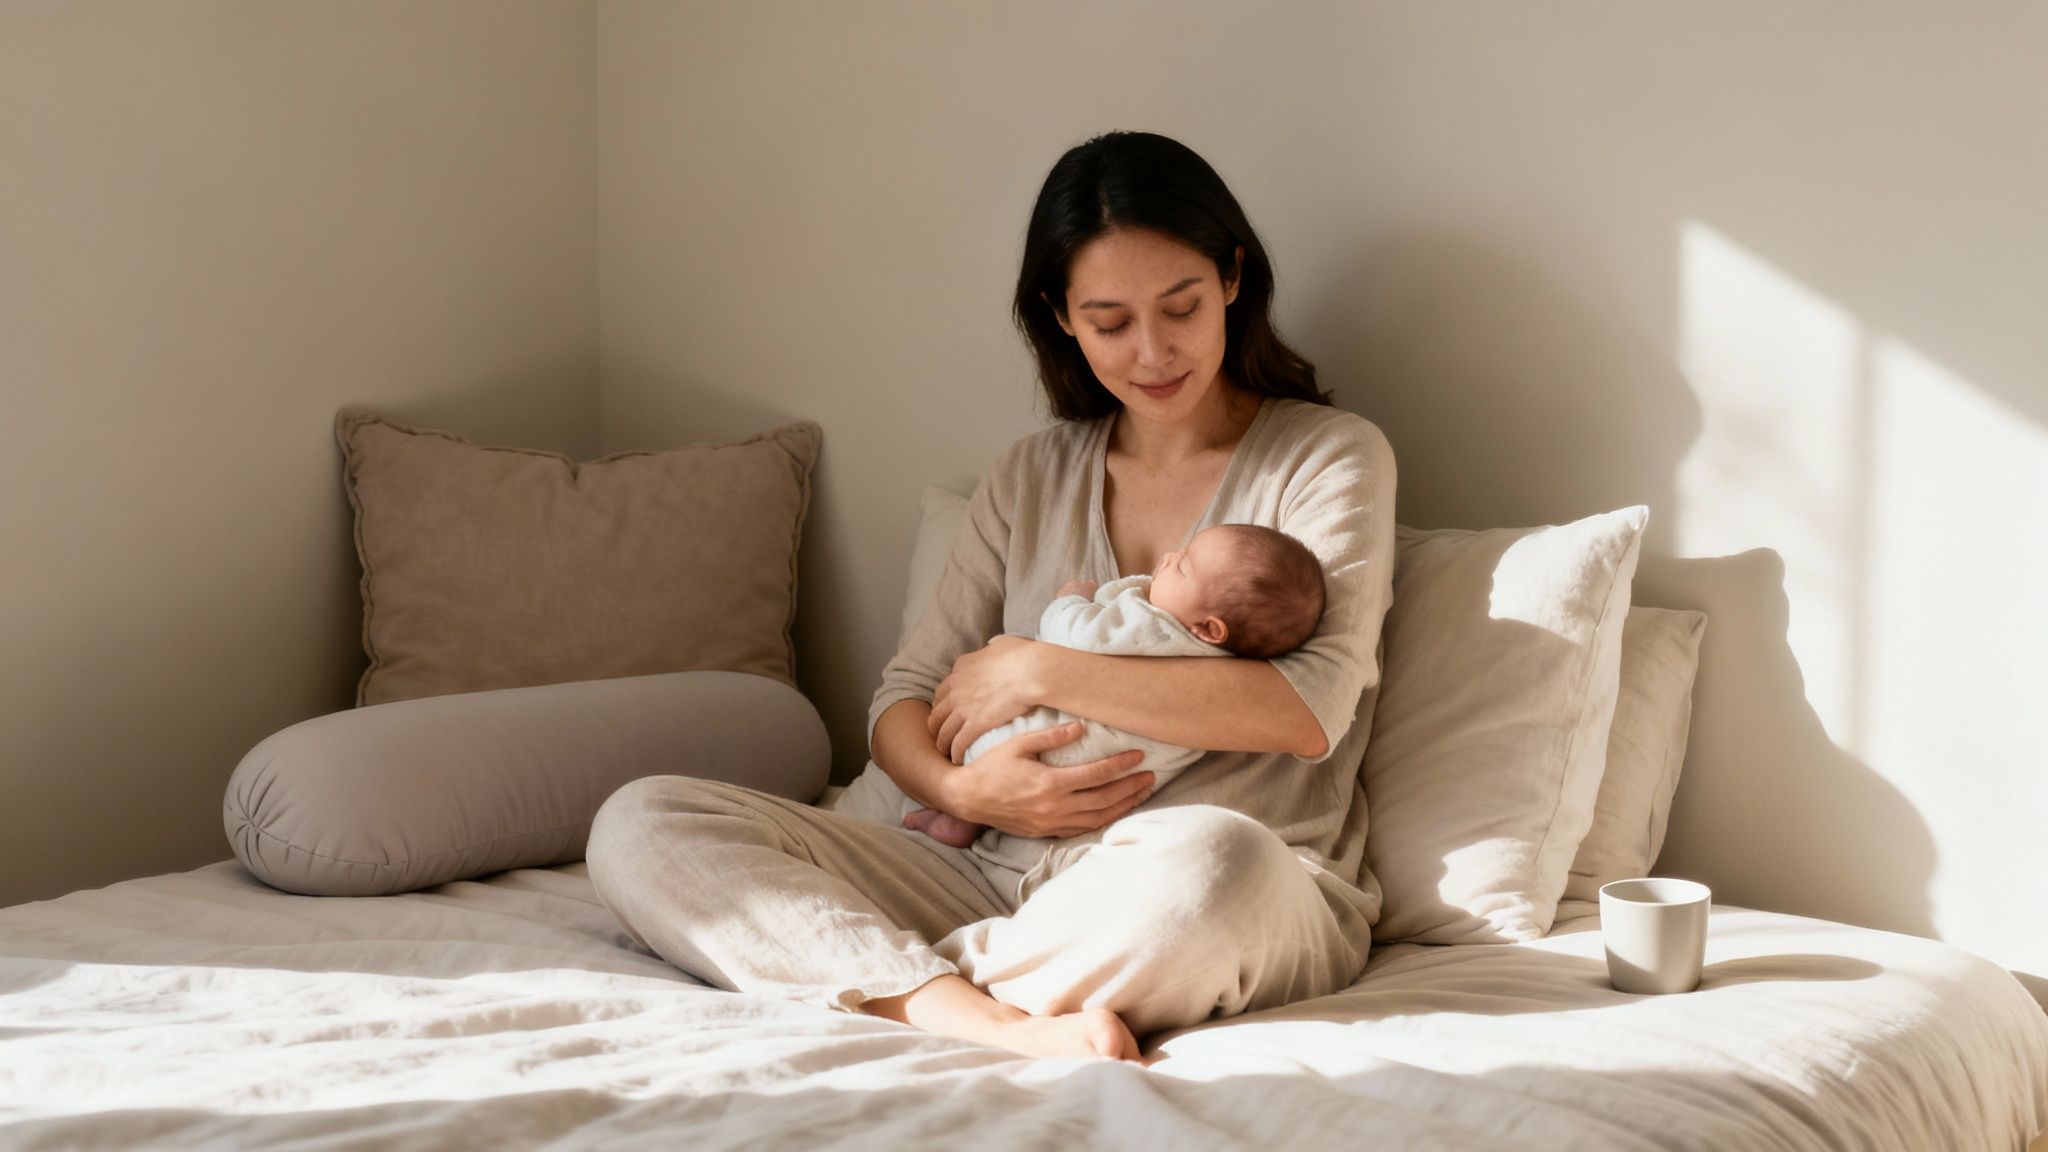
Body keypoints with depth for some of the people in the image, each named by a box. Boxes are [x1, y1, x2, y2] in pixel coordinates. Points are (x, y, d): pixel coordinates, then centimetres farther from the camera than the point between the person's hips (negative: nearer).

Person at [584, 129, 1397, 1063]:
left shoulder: (1330, 457, 4)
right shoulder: (1031, 478, 17)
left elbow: (1311, 709, -12)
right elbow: (907, 696, 12)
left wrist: (1039, 669, -10)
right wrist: (958, 787, -12)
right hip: (1003, 873, 4)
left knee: (1211, 861, -43)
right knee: (641, 823, -11)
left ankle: (901, 990, -19)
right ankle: (997, 1022, -28)